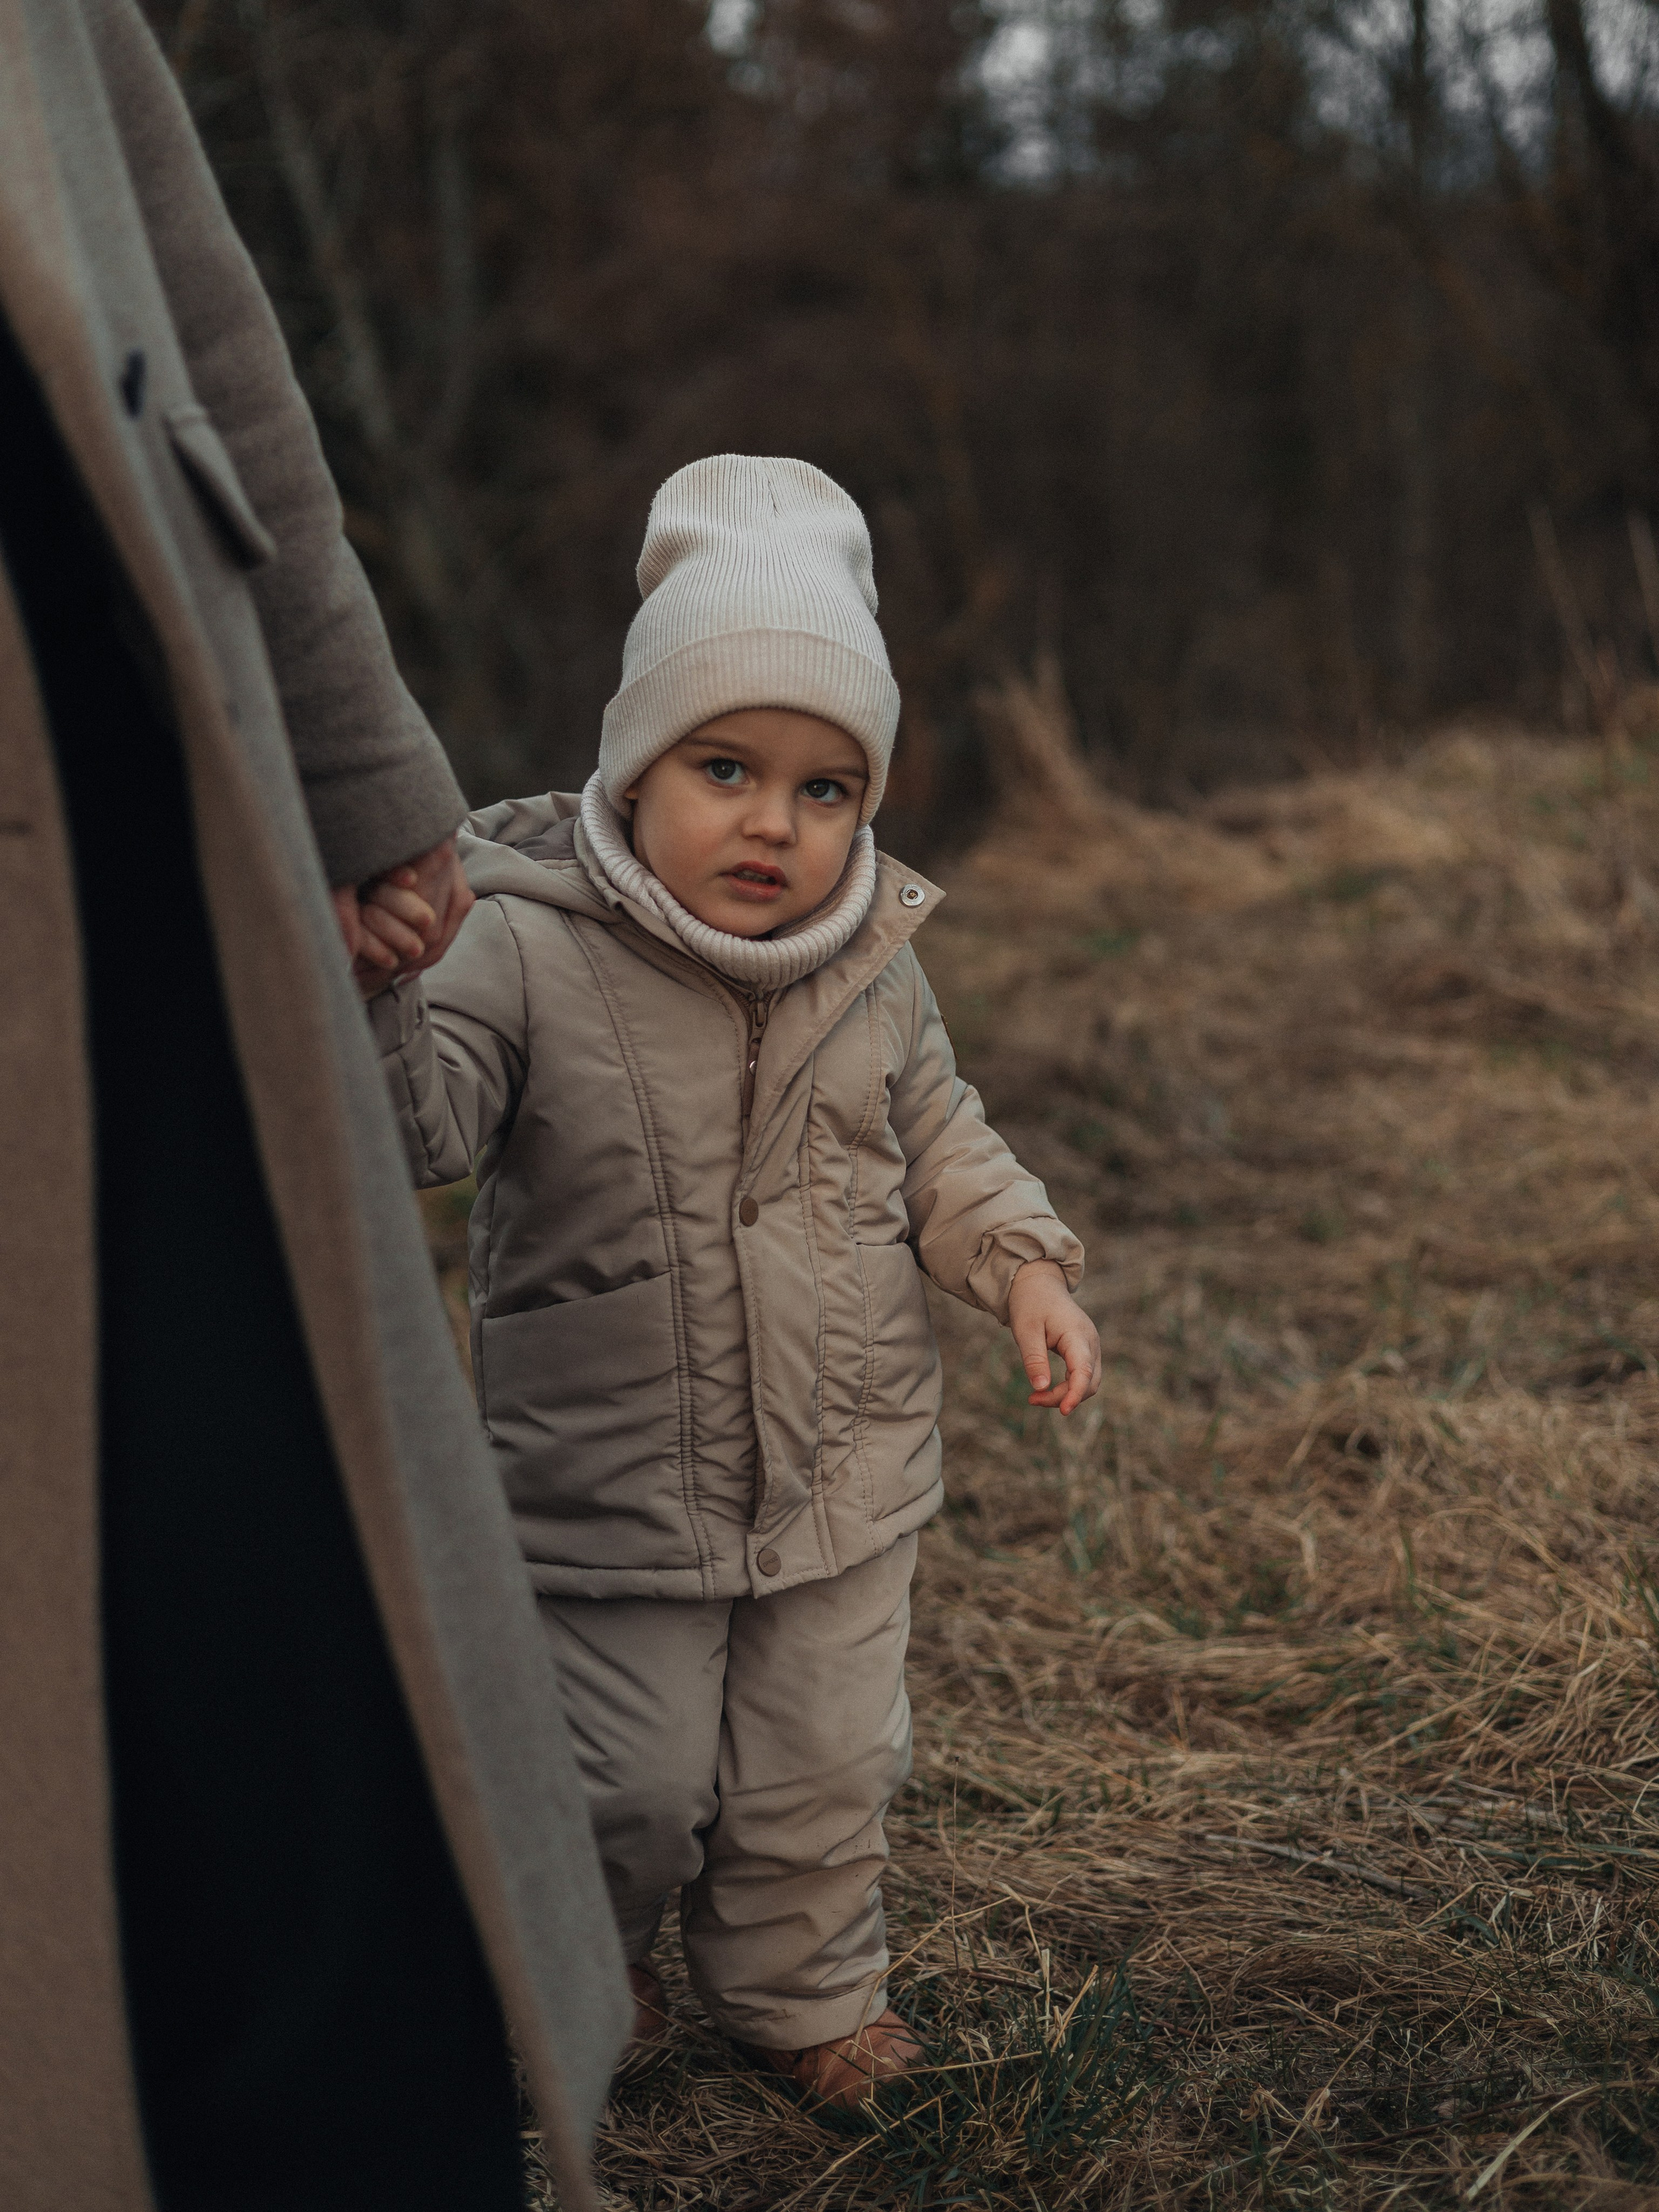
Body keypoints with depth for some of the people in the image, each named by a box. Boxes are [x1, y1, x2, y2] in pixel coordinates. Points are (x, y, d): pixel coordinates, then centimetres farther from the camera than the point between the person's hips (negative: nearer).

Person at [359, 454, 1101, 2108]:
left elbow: (937, 1138, 11)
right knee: (630, 1786, 7)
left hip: (845, 1480, 4)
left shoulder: (873, 967, -3)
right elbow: (418, 1126, -27)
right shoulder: (529, 950, -17)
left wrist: (1022, 1260, -4)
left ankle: (800, 1992, 42)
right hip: (614, 1491, -3)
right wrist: (376, 983, -45)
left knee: (825, 1772, 16)